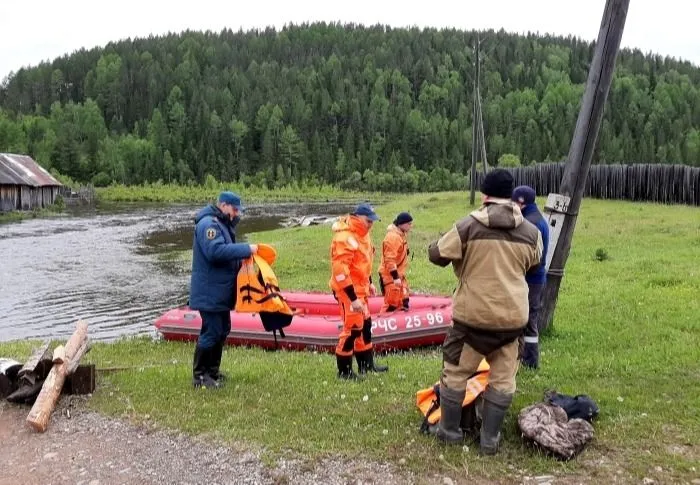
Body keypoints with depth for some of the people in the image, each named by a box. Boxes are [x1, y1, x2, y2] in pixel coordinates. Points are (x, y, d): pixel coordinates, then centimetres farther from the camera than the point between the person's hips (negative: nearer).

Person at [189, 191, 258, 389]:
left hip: (221, 290, 11)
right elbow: (216, 251, -30)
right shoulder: (208, 223, -17)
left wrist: (244, 252, -1)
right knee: (211, 331, -6)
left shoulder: (222, 224, 16)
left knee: (222, 330, 16)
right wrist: (246, 249, -25)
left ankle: (212, 371, 27)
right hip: (209, 291, -11)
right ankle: (199, 375, 5)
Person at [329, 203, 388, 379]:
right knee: (353, 328, -6)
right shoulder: (345, 238, -23)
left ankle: (366, 364, 31)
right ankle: (344, 370, 8)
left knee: (365, 325, 17)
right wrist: (353, 298, -28)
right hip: (348, 290, -10)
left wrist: (369, 283, 23)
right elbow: (340, 269, -28)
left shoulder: (361, 234, 9)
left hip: (359, 288, 10)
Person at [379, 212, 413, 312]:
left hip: (399, 274, 10)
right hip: (390, 275, -10)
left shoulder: (401, 234, 9)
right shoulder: (393, 236, -22)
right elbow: (389, 259, -26)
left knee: (403, 301, 17)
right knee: (392, 303, -9)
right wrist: (396, 277, -25)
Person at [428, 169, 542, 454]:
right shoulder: (530, 232, 0)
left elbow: (436, 254, -5)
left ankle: (449, 430, 25)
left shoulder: (469, 226, -11)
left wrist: (459, 258, 15)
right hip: (512, 315, 3)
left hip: (473, 314, -3)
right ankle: (490, 438, 20)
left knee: (456, 371, 14)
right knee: (503, 377, 14)